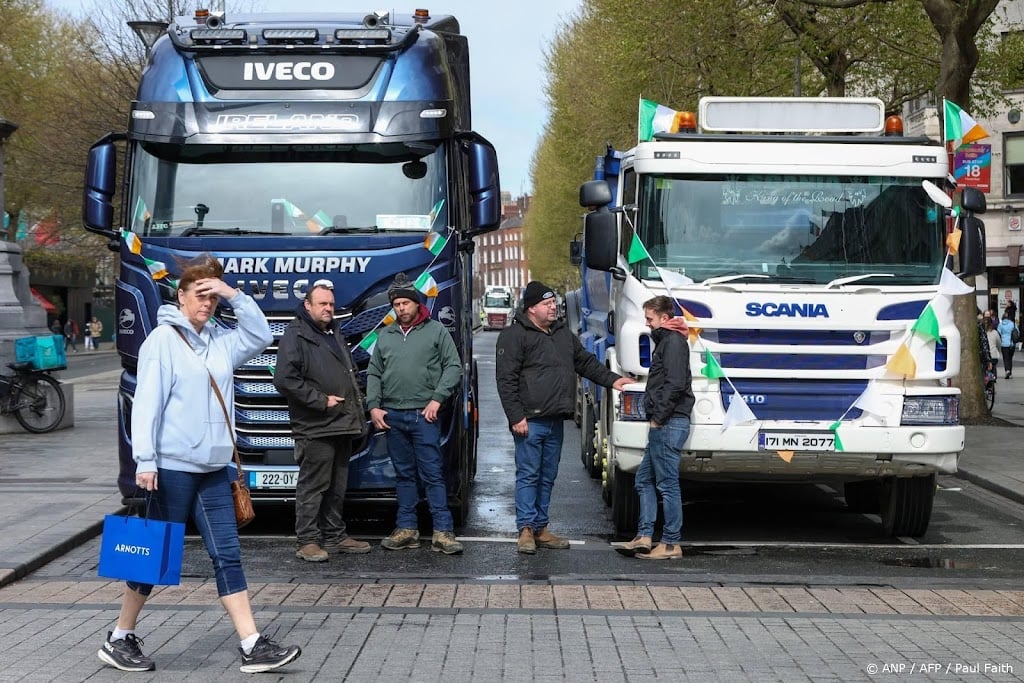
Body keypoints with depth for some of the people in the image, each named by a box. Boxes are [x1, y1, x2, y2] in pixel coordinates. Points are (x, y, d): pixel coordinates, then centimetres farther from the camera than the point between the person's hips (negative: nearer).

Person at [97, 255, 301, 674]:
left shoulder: (220, 340, 12)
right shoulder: (163, 340, -8)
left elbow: (261, 336, 9)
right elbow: (147, 402, -13)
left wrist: (234, 295, -1)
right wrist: (145, 461, -19)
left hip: (213, 470, 7)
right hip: (172, 467, -6)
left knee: (228, 554, 3)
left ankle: (253, 647, 2)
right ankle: (120, 639, 19)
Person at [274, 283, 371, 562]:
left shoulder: (334, 334, 20)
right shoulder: (295, 335, -9)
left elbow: (350, 372, 31)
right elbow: (285, 380, -20)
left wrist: (357, 408, 16)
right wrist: (322, 401, -18)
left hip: (342, 425, 9)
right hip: (316, 427, -9)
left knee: (337, 487, 15)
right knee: (313, 486, -6)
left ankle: (335, 536, 23)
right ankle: (308, 541, 0)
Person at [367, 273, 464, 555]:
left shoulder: (436, 331, 3)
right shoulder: (385, 336, 14)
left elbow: (453, 368, -1)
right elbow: (373, 374, 16)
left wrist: (437, 399, -10)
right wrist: (373, 406, 4)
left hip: (424, 415, -4)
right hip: (393, 416, 4)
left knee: (432, 474, -6)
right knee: (403, 474, 10)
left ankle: (443, 532, -6)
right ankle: (407, 529, 15)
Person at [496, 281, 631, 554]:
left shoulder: (563, 334, 18)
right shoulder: (514, 336, -6)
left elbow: (586, 362, 27)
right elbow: (506, 380, -11)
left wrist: (612, 379, 15)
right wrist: (516, 417, -16)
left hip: (555, 421, 8)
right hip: (530, 421, -7)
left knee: (547, 477, 12)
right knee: (528, 475, -5)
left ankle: (541, 528, 19)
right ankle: (526, 529, -1)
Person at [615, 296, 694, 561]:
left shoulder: (674, 341, -10)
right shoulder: (665, 341, 21)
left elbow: (675, 383, -21)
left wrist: (658, 416, -17)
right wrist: (656, 418, 15)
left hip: (670, 424, -11)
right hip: (662, 426, 11)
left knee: (667, 484, -6)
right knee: (644, 479, 13)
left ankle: (671, 544, -1)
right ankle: (644, 537, 13)